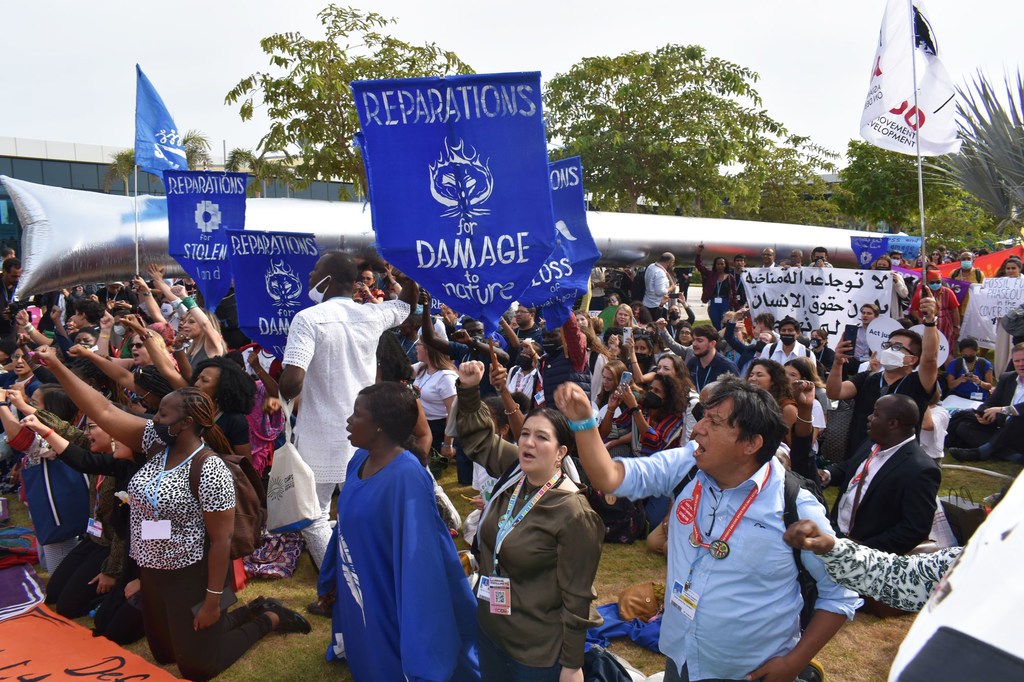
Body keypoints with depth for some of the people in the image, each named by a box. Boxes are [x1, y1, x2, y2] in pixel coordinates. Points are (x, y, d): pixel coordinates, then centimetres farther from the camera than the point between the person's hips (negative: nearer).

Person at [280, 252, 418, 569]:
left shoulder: (308, 319, -14)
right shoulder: (372, 315, 2)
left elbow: (292, 381, -24)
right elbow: (409, 300, 24)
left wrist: (281, 397, -4)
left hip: (320, 438, -5)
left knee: (314, 518, 10)